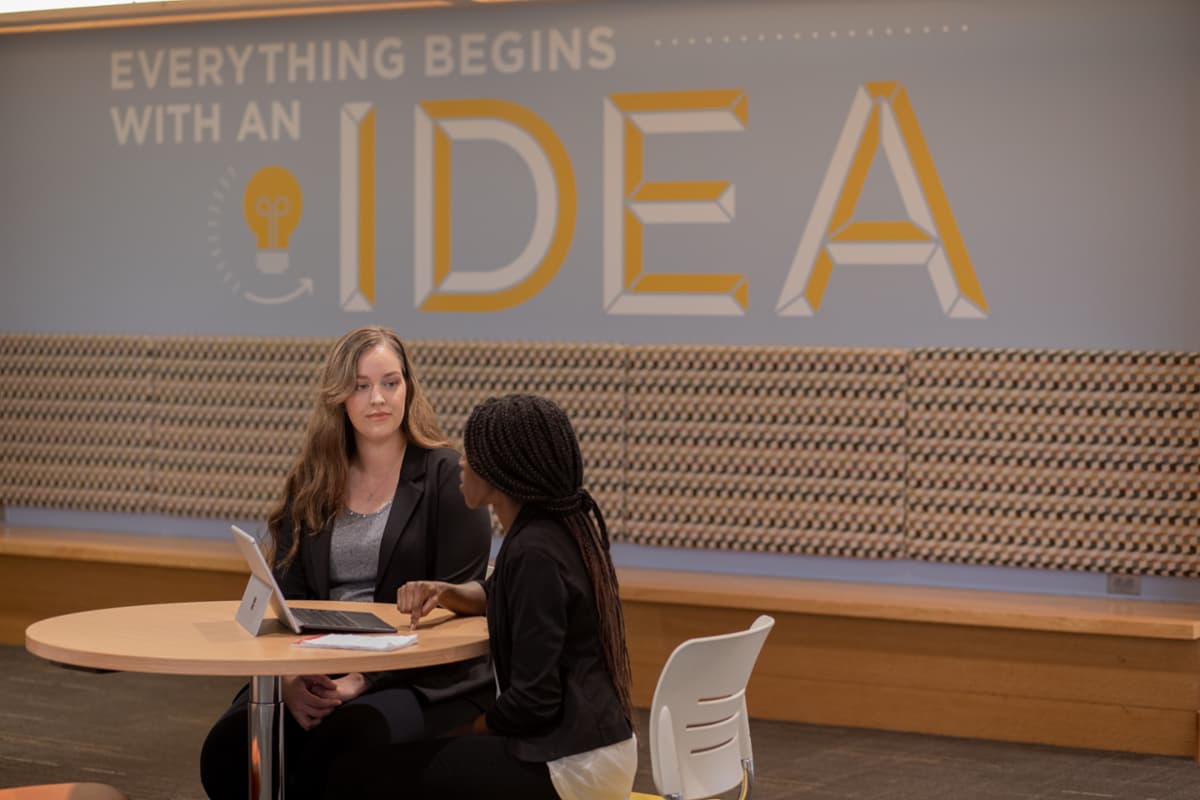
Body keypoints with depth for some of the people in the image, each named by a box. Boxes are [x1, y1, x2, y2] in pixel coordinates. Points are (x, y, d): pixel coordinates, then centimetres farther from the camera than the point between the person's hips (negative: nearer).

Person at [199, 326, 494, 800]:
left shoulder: (447, 478, -2)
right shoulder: (311, 483, 13)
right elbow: (286, 595, 8)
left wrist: (363, 679, -19)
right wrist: (291, 676, -14)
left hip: (425, 677, -4)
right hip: (316, 670, 4)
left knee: (339, 741, -36)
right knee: (229, 746, -26)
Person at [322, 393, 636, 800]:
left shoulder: (535, 551, -20)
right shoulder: (565, 524, 8)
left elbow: (533, 700, -21)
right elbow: (496, 595, 27)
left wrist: (459, 732, -5)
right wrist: (444, 592, 7)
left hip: (569, 765, -10)